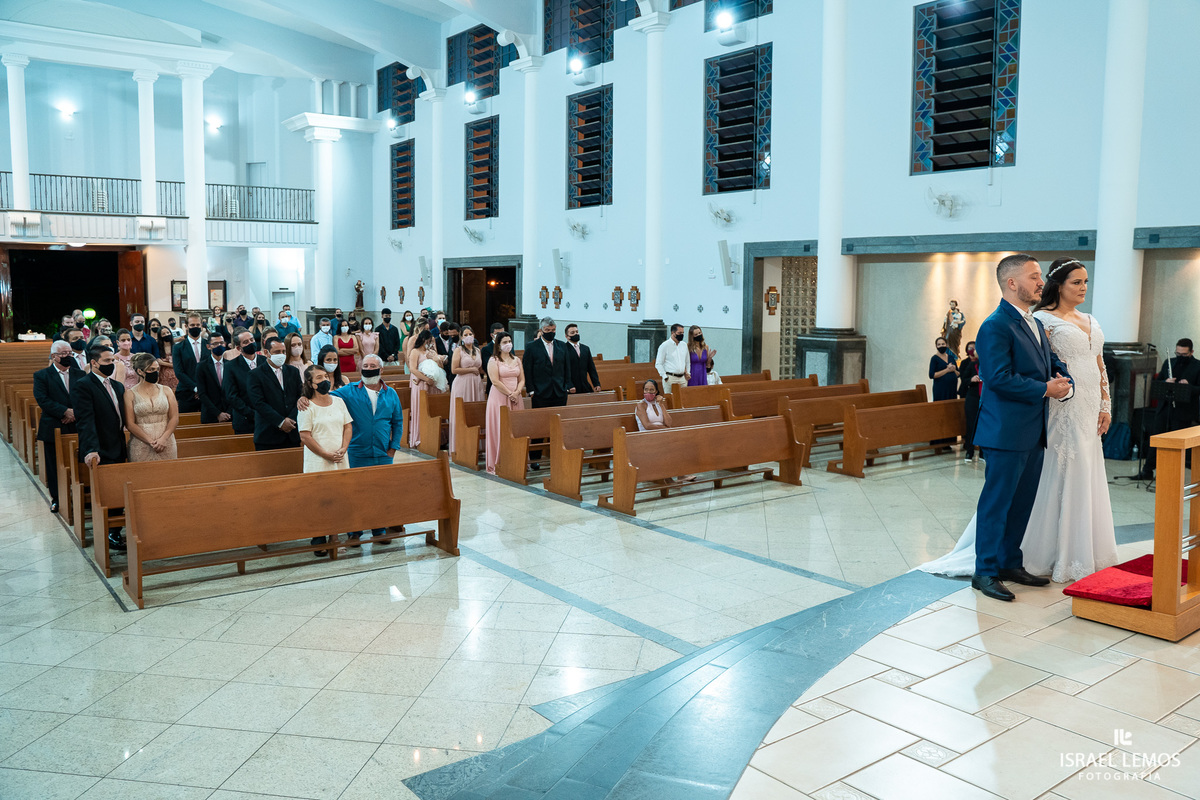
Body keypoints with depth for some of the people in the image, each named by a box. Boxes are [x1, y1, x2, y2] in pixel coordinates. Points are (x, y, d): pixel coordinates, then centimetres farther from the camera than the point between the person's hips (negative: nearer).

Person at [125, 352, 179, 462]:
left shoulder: (166, 391, 9)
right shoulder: (130, 394, 3)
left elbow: (174, 418, 4)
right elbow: (130, 424, -4)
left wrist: (163, 439, -11)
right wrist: (150, 441, -13)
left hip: (166, 445, 2)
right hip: (141, 447, -2)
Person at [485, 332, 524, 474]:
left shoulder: (517, 360, 14)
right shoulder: (494, 361, -2)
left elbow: (522, 379, 10)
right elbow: (495, 381, -11)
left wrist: (517, 393, -8)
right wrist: (509, 394, -13)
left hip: (515, 398, 5)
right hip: (499, 397, -5)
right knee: (499, 428, -5)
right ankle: (498, 464, -1)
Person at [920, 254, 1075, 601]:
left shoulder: (1036, 324, 17)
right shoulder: (996, 326, -14)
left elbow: (1053, 363, 18)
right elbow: (1000, 378, -22)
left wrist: (1064, 382, -4)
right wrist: (1045, 389, -15)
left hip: (1034, 432, 9)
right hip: (1006, 432, -9)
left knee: (1022, 503, 15)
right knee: (996, 502, -2)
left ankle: (1010, 563, 27)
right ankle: (985, 571, 7)